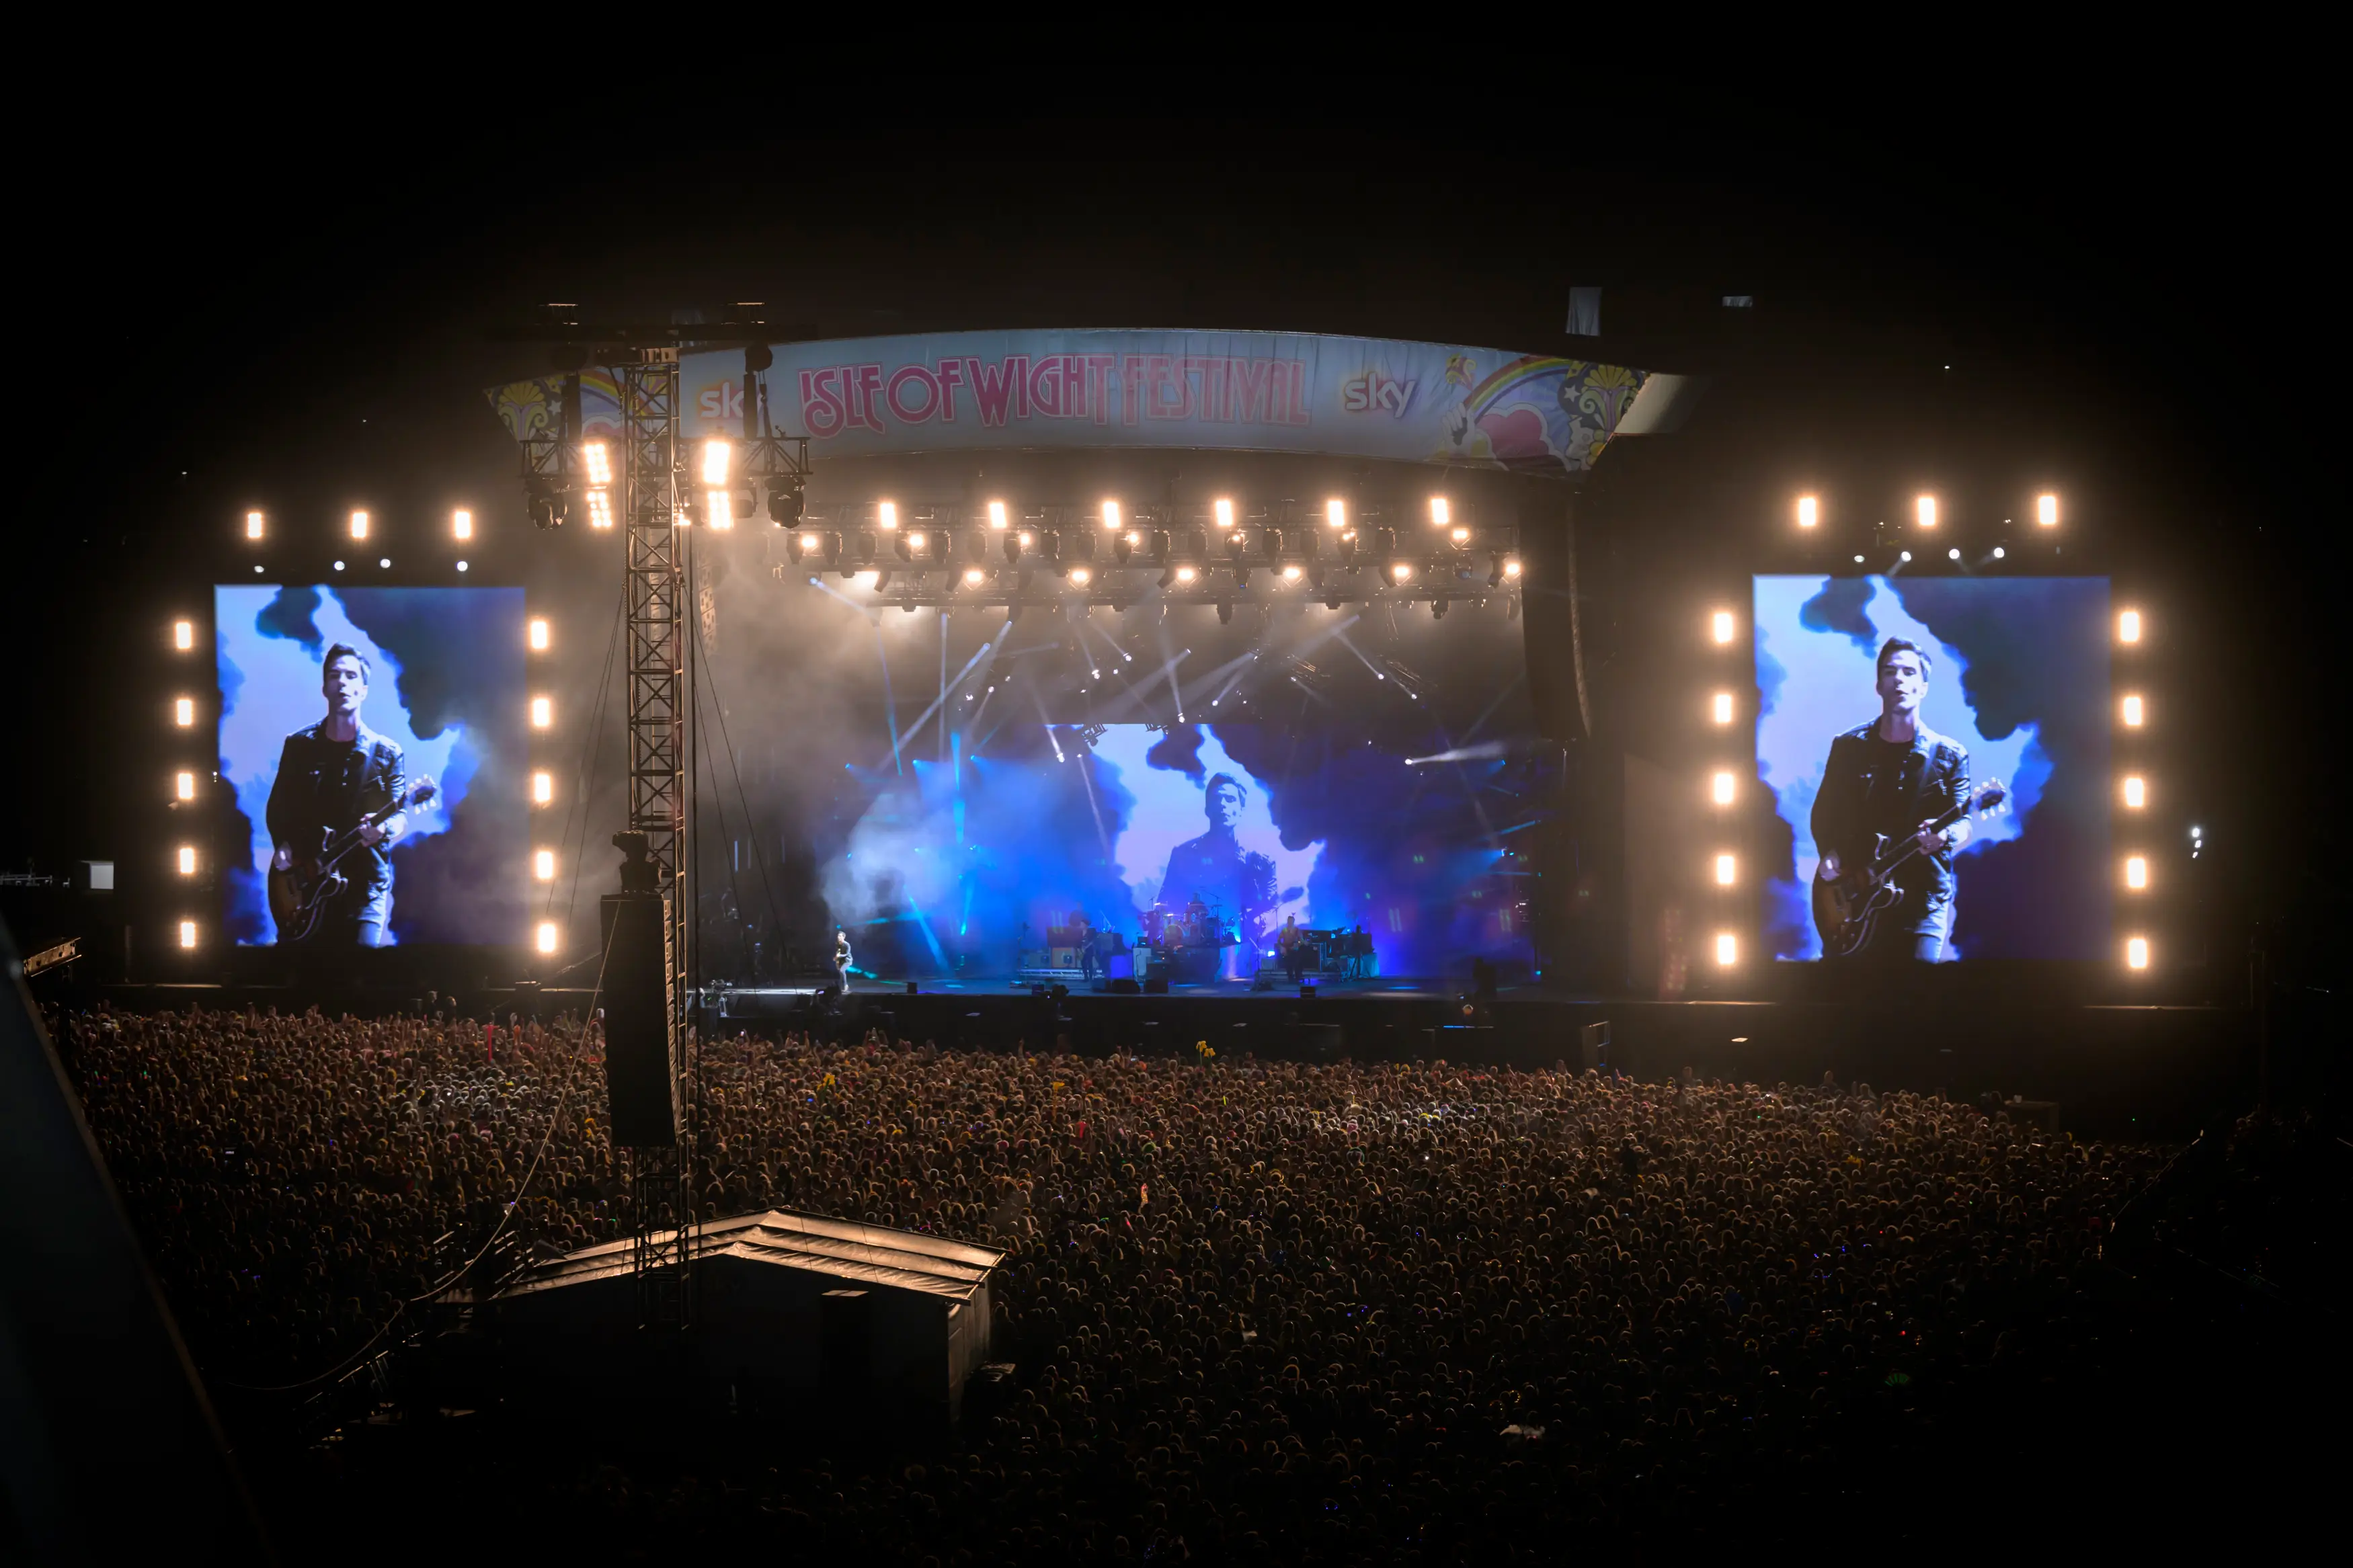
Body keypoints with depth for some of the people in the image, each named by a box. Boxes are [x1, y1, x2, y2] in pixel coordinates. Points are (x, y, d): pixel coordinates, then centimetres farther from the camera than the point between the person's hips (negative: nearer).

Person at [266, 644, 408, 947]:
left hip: (366, 887, -2)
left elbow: (400, 818, -2)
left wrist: (386, 829, -25)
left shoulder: (386, 754, 2)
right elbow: (277, 807, 14)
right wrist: (283, 845, -4)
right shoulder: (299, 745, 7)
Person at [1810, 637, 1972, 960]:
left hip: (1924, 900, -2)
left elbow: (1963, 827, -2)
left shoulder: (1949, 756, 3)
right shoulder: (1848, 747, 7)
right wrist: (1829, 853, -5)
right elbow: (1823, 813, 14)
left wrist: (1946, 837, -25)